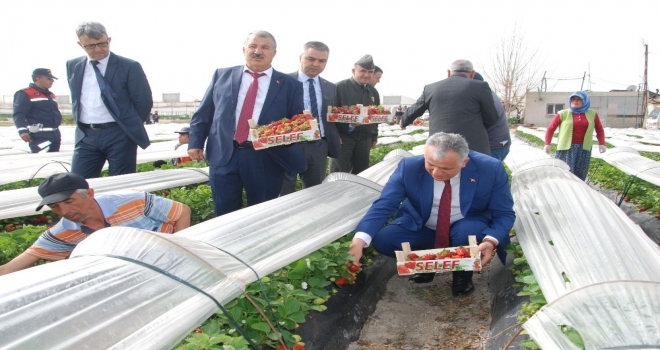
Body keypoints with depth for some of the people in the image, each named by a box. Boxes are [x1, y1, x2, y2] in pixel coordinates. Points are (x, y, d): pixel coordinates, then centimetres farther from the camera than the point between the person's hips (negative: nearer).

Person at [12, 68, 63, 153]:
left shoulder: (51, 95, 20)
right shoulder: (25, 94, -6)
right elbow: (19, 114, -15)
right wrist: (22, 130, -30)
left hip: (55, 136, 9)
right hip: (39, 137, -9)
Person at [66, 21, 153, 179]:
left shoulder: (129, 66, -5)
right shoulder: (73, 66, 11)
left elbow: (144, 101, -2)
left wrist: (131, 127, 5)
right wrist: (80, 124, 17)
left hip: (119, 135, -4)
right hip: (86, 136, 4)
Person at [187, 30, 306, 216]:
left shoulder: (290, 84, 5)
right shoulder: (222, 76, 9)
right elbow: (203, 114, 12)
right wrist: (195, 143, 4)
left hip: (266, 160, -1)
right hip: (224, 156, 1)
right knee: (225, 217, 9)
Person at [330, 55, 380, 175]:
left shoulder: (374, 92, 13)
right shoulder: (340, 87, -6)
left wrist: (374, 137, 19)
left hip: (365, 139, 6)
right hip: (343, 137, -5)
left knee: (361, 174, 9)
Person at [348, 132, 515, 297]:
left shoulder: (491, 169, -23)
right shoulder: (409, 167, -23)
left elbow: (504, 214, -14)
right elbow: (384, 205, -22)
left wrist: (491, 240, -36)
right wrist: (360, 239, -39)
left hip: (469, 226, -1)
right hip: (420, 227, 1)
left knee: (467, 232, -36)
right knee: (382, 239, -22)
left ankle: (463, 274, -2)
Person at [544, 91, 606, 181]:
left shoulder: (592, 114, 9)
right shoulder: (563, 114, 1)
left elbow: (599, 129, 17)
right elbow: (550, 129, 2)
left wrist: (601, 144, 3)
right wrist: (547, 144, -7)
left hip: (583, 149, 2)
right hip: (566, 148, -2)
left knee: (579, 174, 0)